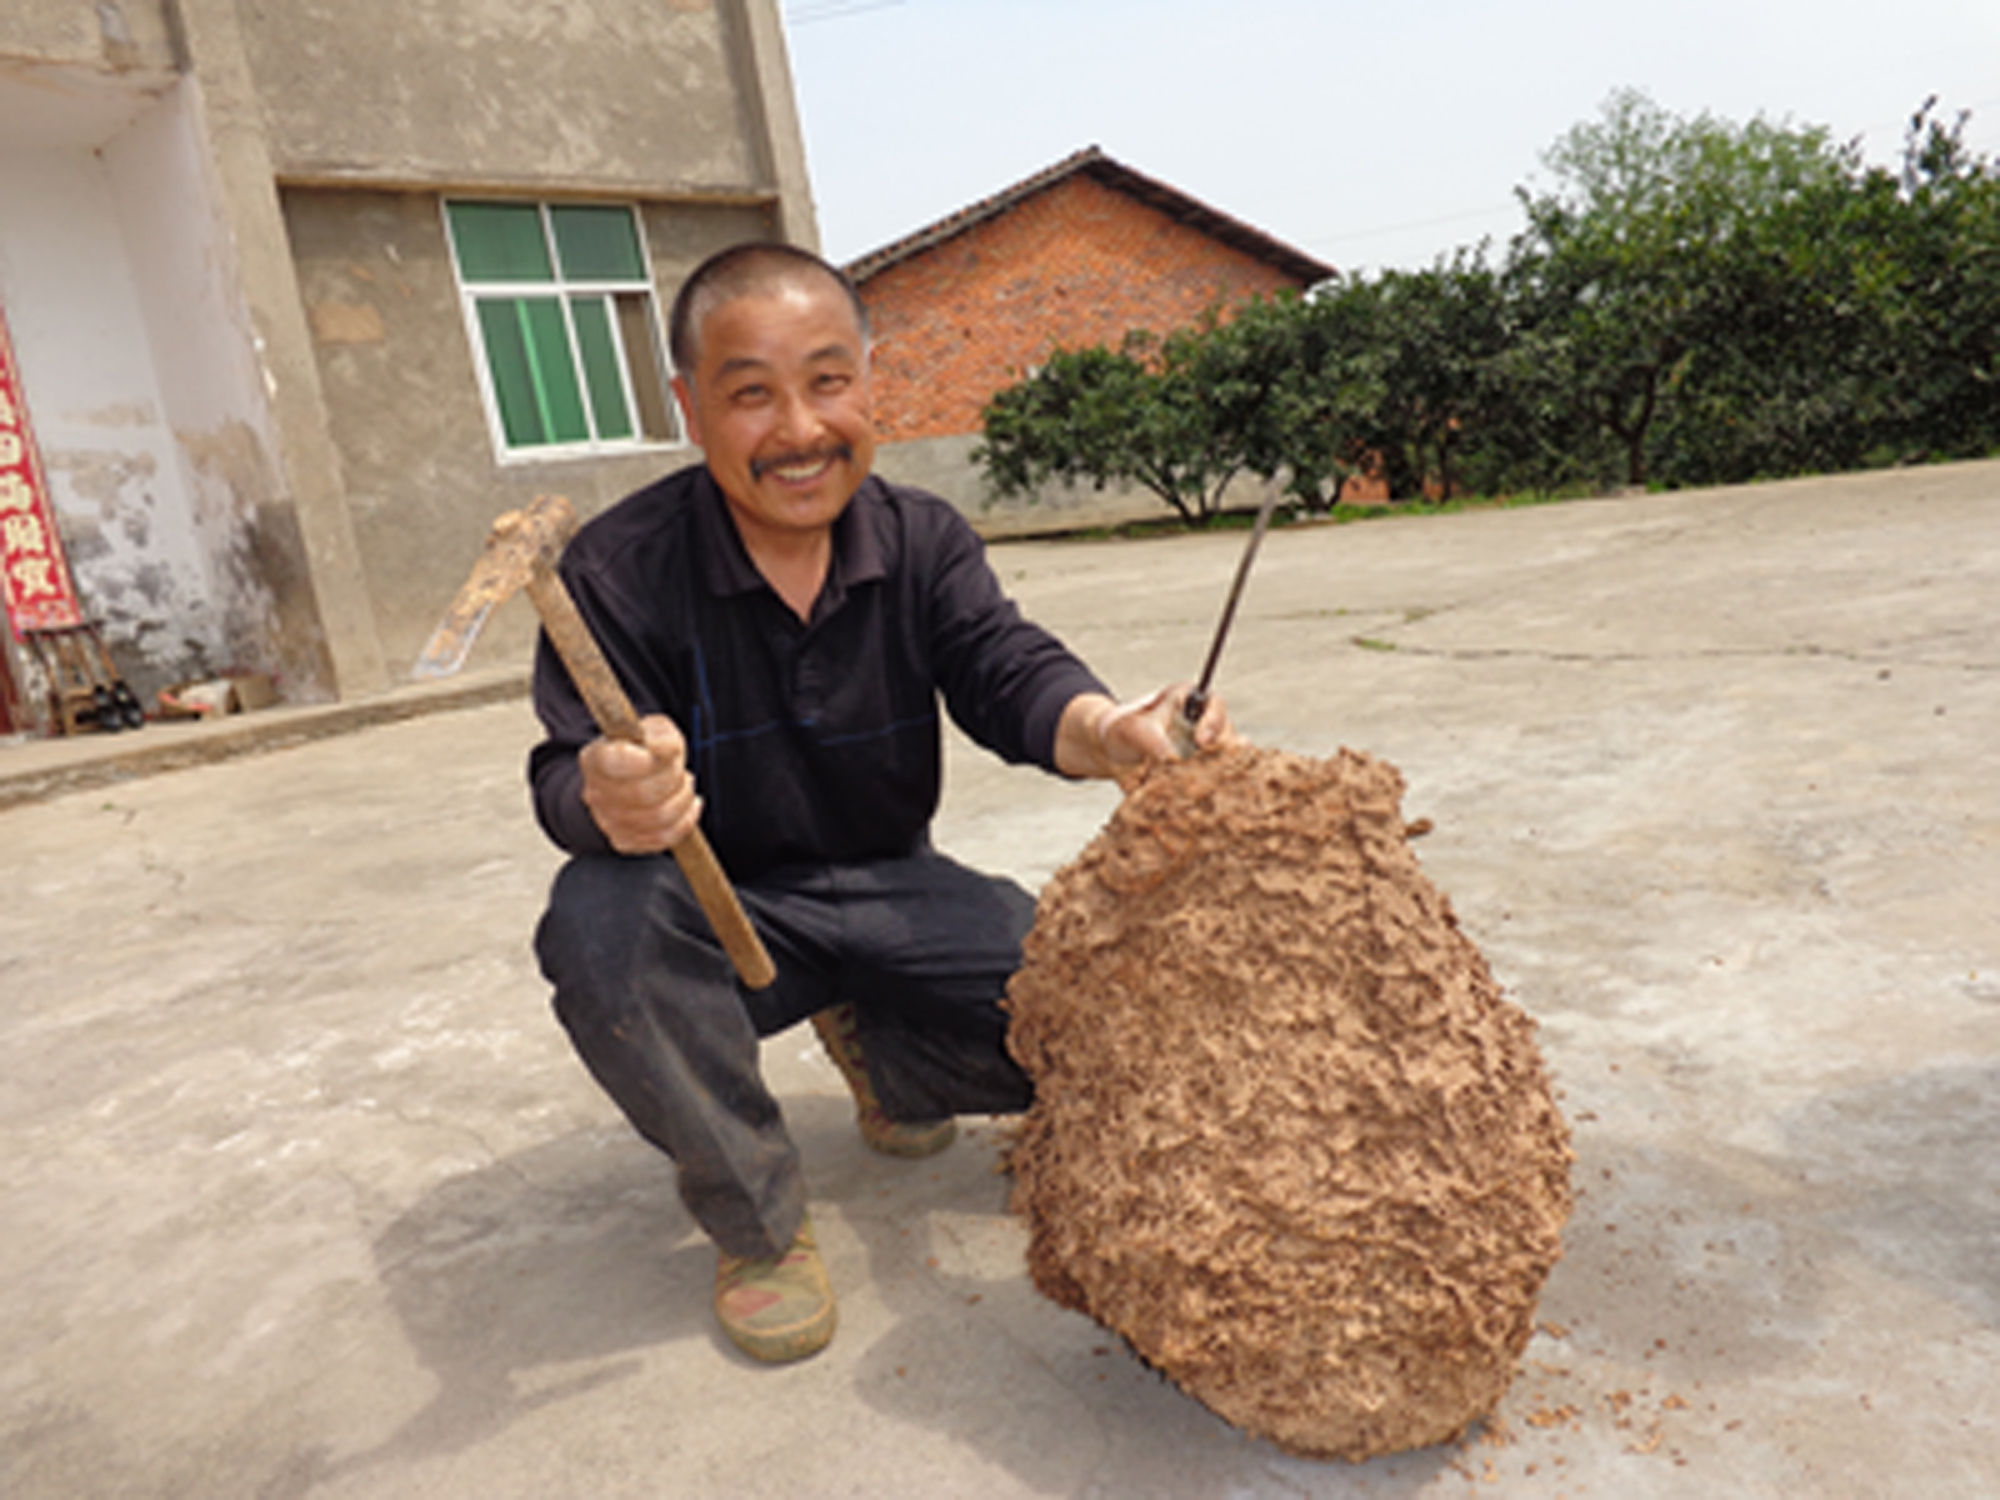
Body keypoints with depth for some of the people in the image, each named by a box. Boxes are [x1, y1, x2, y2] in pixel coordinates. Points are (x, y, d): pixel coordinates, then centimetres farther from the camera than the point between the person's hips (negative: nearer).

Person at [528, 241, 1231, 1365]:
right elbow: (568, 775, -20)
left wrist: (1105, 732, -44)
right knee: (598, 923, -36)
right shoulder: (620, 571, -15)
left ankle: (881, 1055, 17)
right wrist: (610, 800, -47)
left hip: (888, 888, 3)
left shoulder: (925, 540, -4)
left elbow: (1007, 672, -18)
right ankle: (757, 1219, -10)